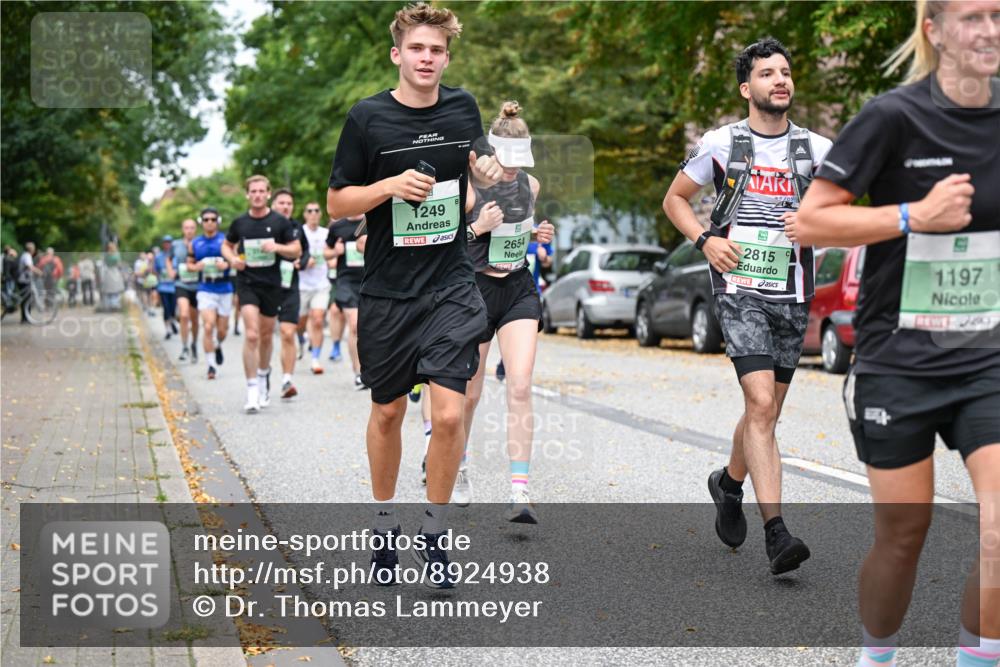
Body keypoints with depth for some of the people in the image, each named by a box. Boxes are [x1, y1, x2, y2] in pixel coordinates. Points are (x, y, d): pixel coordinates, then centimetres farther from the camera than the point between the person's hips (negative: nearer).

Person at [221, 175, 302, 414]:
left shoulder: (280, 222, -1)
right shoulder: (239, 223, 2)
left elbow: (297, 250, 1)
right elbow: (226, 245, 17)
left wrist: (277, 247, -17)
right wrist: (232, 259, -4)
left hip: (272, 284, 1)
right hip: (247, 283, -1)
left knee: (266, 335, 13)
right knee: (252, 335, -15)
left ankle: (264, 375, 40)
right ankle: (252, 390, -13)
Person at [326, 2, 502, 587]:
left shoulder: (464, 108, 3)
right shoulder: (368, 116, -5)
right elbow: (337, 203, -1)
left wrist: (488, 173, 0)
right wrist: (391, 186, -18)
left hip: (452, 286, 1)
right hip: (388, 291, -1)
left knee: (449, 414, -10)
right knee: (388, 411, 12)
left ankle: (435, 535, 9)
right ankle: (385, 524, 33)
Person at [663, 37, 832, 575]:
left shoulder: (818, 149, 7)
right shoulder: (721, 144, 1)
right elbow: (674, 198, 12)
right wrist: (705, 240, -4)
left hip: (792, 293, 4)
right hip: (740, 288, -4)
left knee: (766, 412, 12)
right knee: (761, 404, -17)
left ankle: (729, 483, 41)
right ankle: (776, 533, -20)